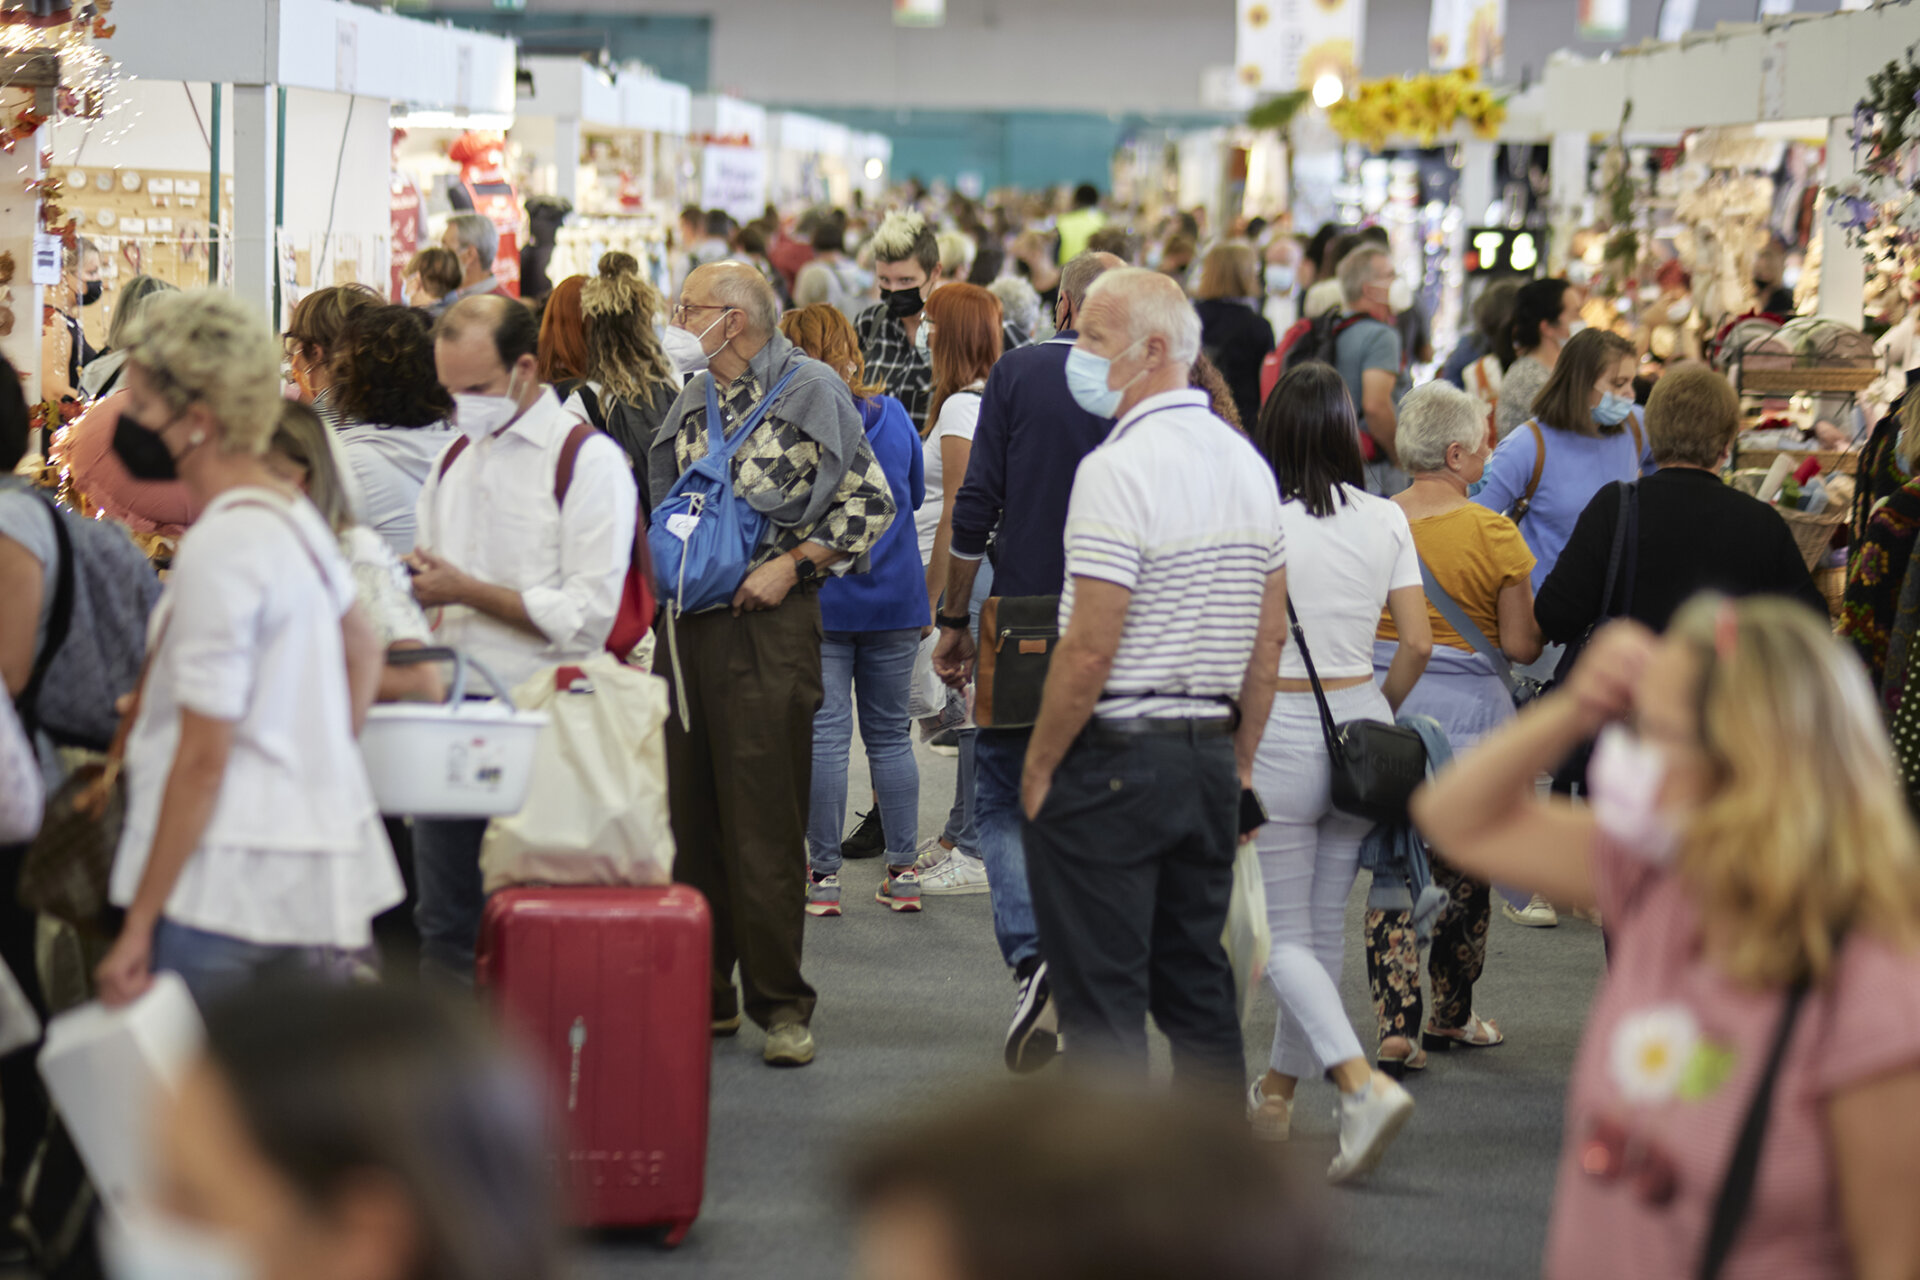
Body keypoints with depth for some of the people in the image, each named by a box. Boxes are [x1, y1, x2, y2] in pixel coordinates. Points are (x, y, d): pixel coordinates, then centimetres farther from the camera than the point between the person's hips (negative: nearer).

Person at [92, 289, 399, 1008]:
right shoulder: (296, 514, 12)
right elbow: (362, 654, 29)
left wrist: (138, 925, -14)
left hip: (226, 893, -9)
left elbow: (202, 759, -17)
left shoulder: (220, 549, -15)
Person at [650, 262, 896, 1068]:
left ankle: (780, 1006, 1)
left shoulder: (809, 390, -4)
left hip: (768, 624, -6)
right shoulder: (695, 399, 16)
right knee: (689, 816, 7)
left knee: (763, 826, -6)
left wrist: (790, 565, -11)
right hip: (686, 626, 7)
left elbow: (870, 502, -6)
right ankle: (706, 993, 16)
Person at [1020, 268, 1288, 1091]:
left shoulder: (1117, 469, -16)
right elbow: (1269, 639, 13)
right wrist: (1240, 763, 19)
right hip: (1210, 754, 8)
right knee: (1198, 983, 15)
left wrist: (1039, 767, -9)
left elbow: (1090, 650, -19)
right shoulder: (1246, 462, 10)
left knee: (1102, 994, -1)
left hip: (1112, 755, -8)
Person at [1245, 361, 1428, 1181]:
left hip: (1279, 733, -5)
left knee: (1283, 934, 2)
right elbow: (1417, 644, 1)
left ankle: (1362, 1083, -17)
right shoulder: (1386, 522, 1)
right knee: (1324, 924, 16)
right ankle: (1277, 1093, 27)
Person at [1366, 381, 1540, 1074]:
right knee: (1463, 869, 14)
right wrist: (1543, 620, 12)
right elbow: (1521, 646, -8)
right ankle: (1451, 1016, 26)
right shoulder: (1493, 532, -11)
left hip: (1379, 703, 2)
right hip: (1466, 710, -2)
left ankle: (1397, 1027, -4)